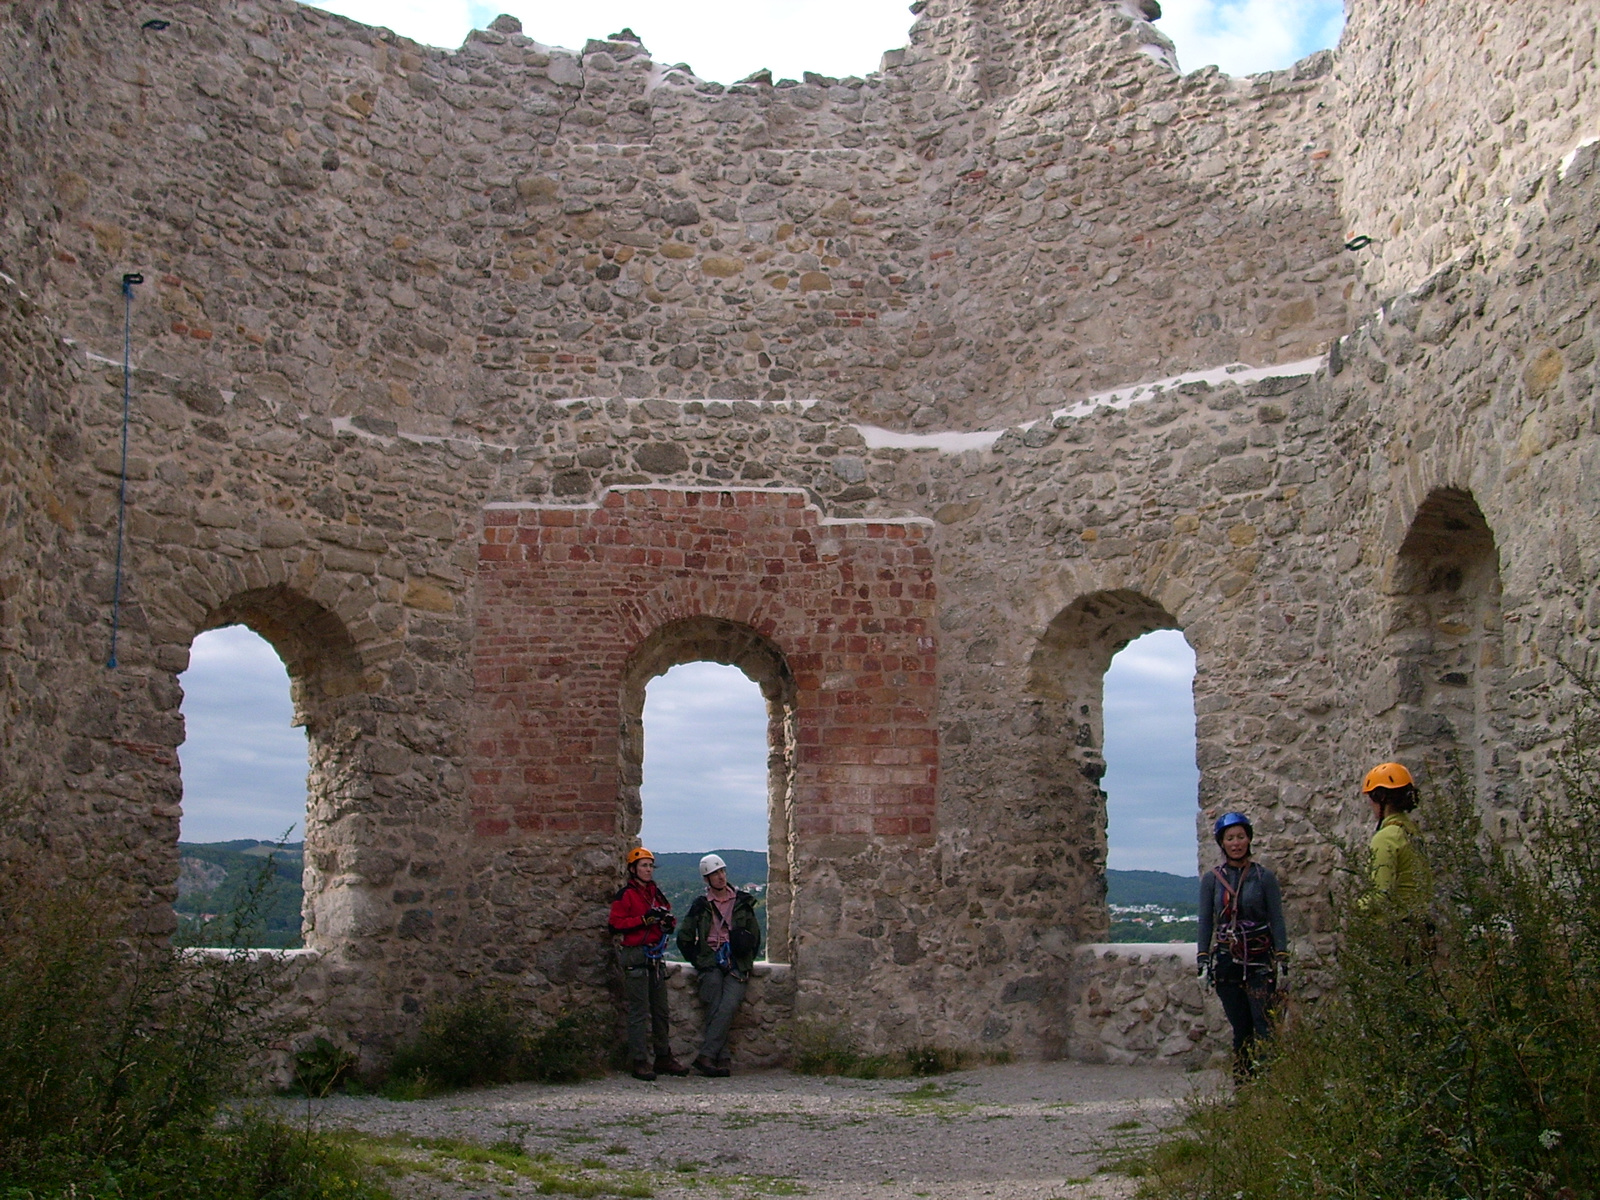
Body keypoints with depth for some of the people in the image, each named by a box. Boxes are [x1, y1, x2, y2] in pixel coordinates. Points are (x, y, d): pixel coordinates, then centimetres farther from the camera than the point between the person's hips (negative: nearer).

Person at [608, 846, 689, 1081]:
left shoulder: (656, 893, 17)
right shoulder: (625, 895, -5)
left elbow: (667, 915, 25)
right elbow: (617, 923, -14)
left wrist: (667, 919, 2)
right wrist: (645, 919, -20)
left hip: (655, 956, 7)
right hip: (635, 956, -7)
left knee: (660, 1010, 11)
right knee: (639, 1011, -7)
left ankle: (664, 1058, 19)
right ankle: (640, 1062, -3)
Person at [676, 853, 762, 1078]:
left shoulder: (743, 902, 14)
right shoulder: (701, 905, 11)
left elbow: (755, 936, 19)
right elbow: (684, 938, 15)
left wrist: (745, 962, 9)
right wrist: (698, 961, 6)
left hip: (736, 966, 0)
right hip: (711, 964, 0)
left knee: (728, 1007, -23)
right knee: (716, 1009, -21)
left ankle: (705, 1056, -23)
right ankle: (722, 1060, -20)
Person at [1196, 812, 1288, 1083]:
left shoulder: (1264, 877, 1)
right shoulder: (1211, 879, 6)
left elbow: (1277, 920, 1)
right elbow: (1205, 923, 8)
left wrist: (1282, 962, -5)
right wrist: (1203, 963, 2)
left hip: (1259, 961, -2)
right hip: (1226, 961, 2)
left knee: (1265, 1028, -12)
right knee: (1240, 1029, 5)